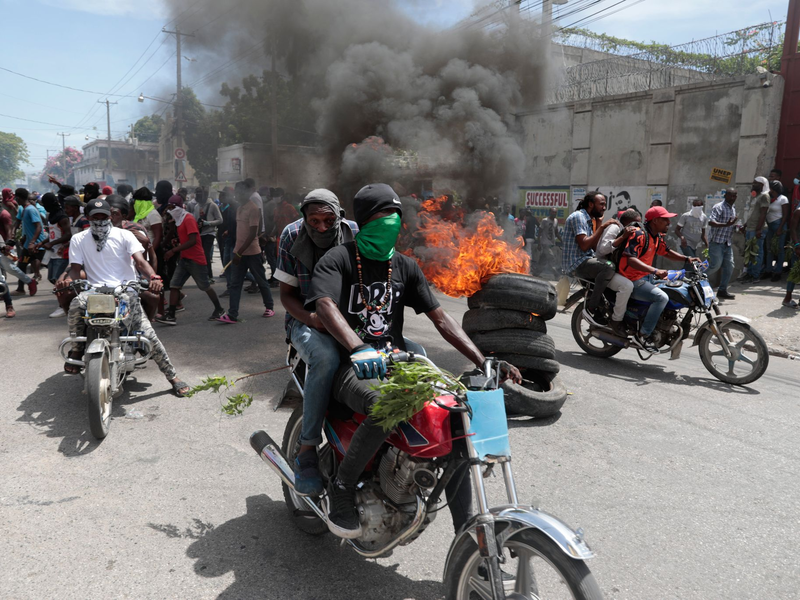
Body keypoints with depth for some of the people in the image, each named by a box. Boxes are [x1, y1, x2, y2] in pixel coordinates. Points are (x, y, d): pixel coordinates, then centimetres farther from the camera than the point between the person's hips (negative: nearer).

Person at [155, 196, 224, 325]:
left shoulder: (189, 219, -15)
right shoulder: (179, 221, 14)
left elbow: (192, 240, -24)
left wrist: (173, 250, -23)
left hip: (195, 259, -9)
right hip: (184, 259, 9)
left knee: (205, 286, 3)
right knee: (174, 285, -1)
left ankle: (219, 310, 20)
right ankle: (170, 316, -2)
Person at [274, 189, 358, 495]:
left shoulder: (355, 233, -2)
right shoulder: (292, 236, -3)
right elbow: (286, 292, 0)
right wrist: (310, 318, -20)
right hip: (306, 321, -2)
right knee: (326, 358, -39)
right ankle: (307, 451, -26)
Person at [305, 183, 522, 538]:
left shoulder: (405, 267, 14)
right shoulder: (338, 259, -1)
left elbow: (440, 318, 9)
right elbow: (326, 306, -20)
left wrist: (484, 362, -3)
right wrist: (359, 349, -40)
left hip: (395, 363, 5)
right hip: (351, 368, -5)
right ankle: (341, 488, -10)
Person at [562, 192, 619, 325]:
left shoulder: (589, 219, 19)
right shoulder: (578, 216, -11)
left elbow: (594, 246, 10)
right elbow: (584, 245, -22)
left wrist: (598, 223, 6)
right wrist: (602, 227, -19)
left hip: (586, 260, 10)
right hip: (576, 263, -10)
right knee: (609, 267, -31)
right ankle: (591, 307, -21)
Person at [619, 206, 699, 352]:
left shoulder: (657, 237, 11)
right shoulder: (639, 235, -20)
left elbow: (666, 252, 27)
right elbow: (631, 259, -32)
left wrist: (686, 259, 12)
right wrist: (654, 271, -40)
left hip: (647, 277, 11)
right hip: (632, 281, -11)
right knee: (661, 297, -27)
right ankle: (643, 335, -19)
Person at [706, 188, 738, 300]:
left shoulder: (733, 209, 17)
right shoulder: (719, 207, -10)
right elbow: (711, 222, -24)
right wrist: (726, 224, -34)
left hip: (727, 243, 8)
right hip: (716, 241, -8)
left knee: (729, 266, 3)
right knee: (715, 265, -13)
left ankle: (722, 290, 10)